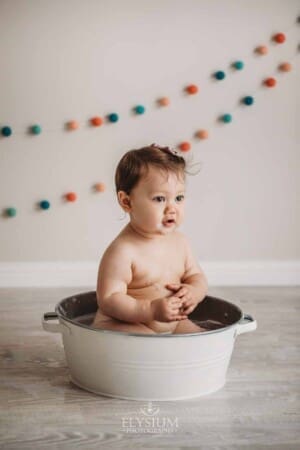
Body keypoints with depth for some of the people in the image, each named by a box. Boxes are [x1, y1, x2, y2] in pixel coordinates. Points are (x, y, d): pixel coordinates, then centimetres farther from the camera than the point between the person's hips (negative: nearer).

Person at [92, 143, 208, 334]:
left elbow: (196, 275, 14)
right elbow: (108, 300, -24)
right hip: (122, 324, -7)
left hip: (172, 324, 7)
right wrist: (151, 310, -34)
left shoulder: (180, 241, 2)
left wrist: (195, 291, -11)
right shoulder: (122, 251, -21)